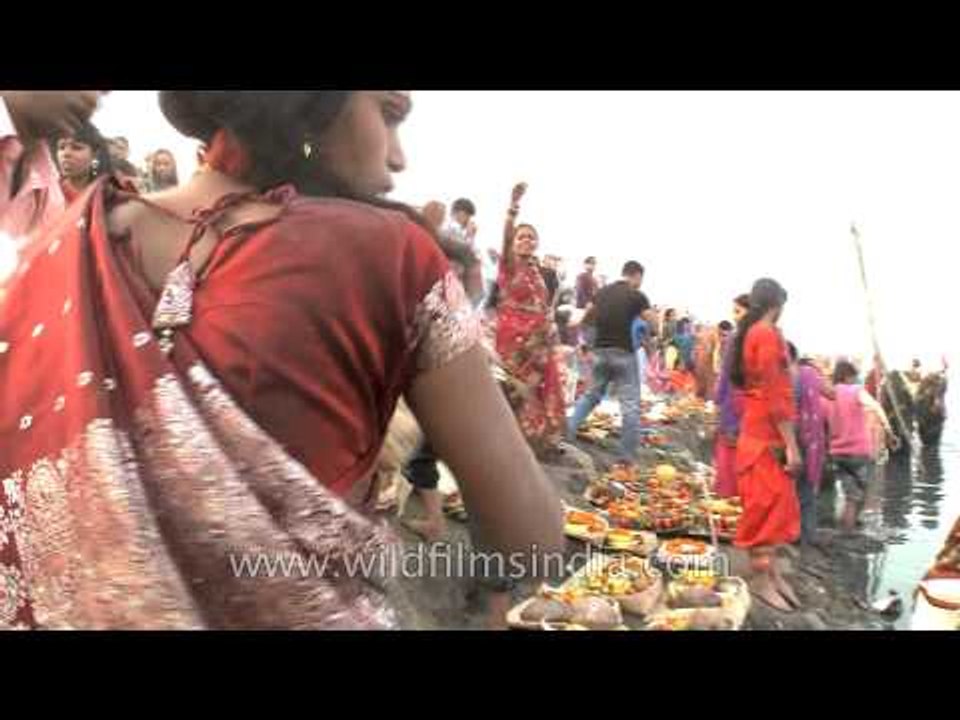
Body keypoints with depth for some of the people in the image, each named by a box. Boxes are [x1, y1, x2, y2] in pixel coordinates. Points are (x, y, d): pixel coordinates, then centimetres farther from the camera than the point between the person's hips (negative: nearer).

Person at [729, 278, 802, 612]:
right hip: (768, 435, -9)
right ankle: (761, 578, 3)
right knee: (769, 505, -4)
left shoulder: (751, 333, 14)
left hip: (758, 431, 9)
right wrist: (791, 445, -19)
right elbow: (775, 394, -19)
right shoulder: (769, 334, -14)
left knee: (773, 504, 13)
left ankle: (772, 571, 19)